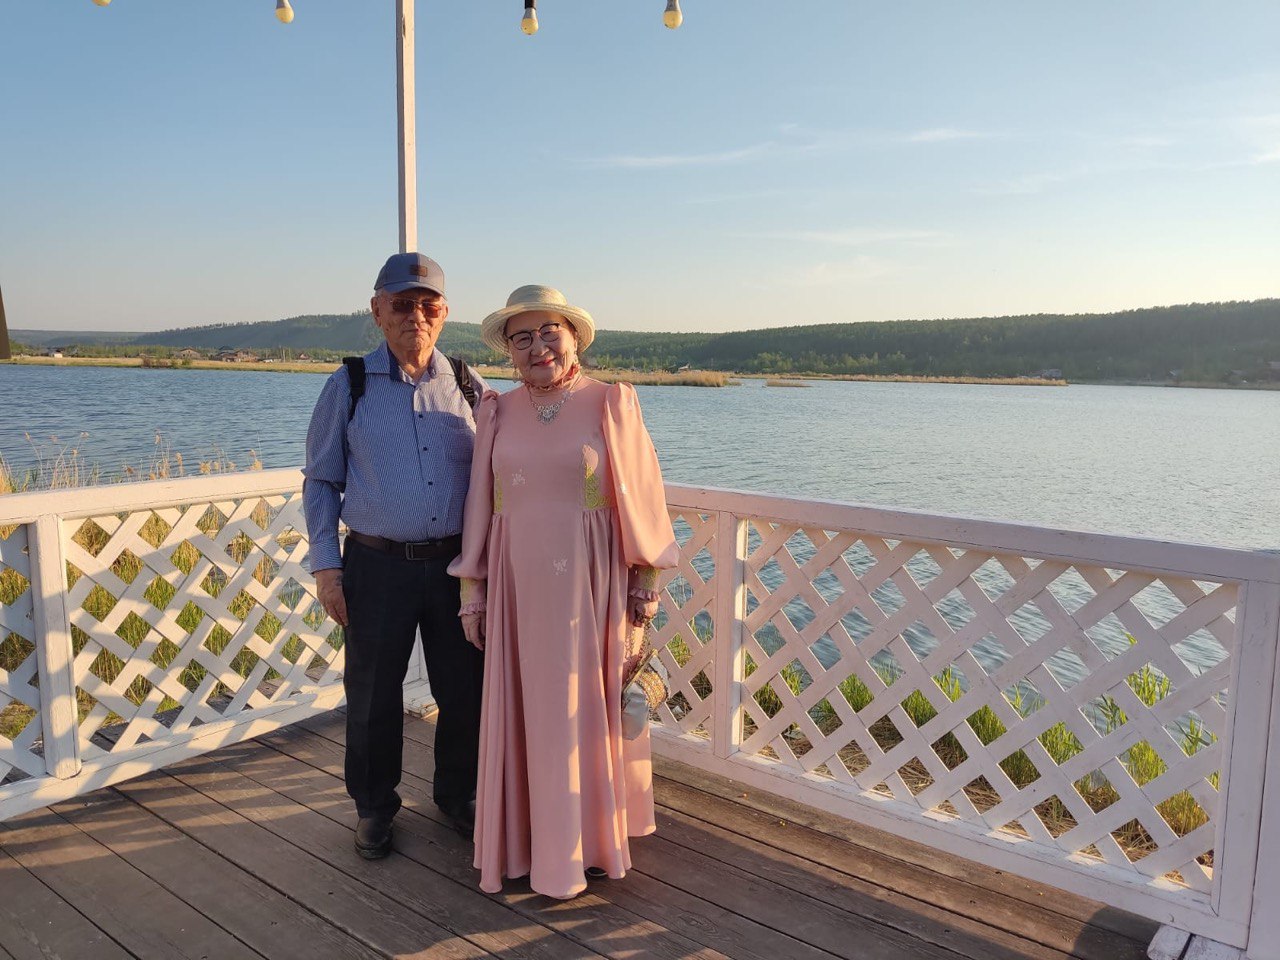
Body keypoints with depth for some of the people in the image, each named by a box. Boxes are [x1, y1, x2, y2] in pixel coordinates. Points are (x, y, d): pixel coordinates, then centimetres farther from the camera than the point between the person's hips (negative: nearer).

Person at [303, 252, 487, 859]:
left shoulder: (467, 385, 6)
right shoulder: (349, 386, 1)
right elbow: (320, 482, 5)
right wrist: (326, 566, -2)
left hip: (457, 563, 2)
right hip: (377, 565, -1)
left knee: (465, 690, 10)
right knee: (373, 695, 10)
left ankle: (457, 795, 34)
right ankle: (374, 809, 32)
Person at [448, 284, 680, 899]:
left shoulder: (609, 404, -3)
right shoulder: (497, 414, 6)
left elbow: (639, 495, -1)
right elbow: (481, 507, 9)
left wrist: (647, 579, -2)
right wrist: (473, 592, 7)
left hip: (589, 583, -2)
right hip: (516, 585, 3)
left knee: (586, 709, 7)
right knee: (519, 711, 9)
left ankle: (592, 839, 26)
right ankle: (523, 839, 26)